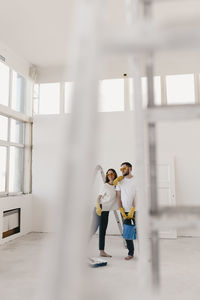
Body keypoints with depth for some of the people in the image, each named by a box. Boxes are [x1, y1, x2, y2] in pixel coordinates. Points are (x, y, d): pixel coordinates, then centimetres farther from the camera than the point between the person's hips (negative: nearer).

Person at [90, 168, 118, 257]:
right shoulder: (105, 185, -7)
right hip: (100, 208, -7)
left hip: (106, 210, 7)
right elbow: (99, 197, -12)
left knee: (103, 231, 10)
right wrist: (98, 207, -26)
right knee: (93, 229, -8)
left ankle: (102, 251, 16)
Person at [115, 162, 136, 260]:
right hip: (124, 211, 3)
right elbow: (118, 197, 7)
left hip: (135, 210, -3)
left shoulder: (136, 180, -1)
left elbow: (137, 196, -7)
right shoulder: (119, 181, 9)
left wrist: (132, 210, -13)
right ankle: (130, 253, 15)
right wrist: (122, 212, -1)